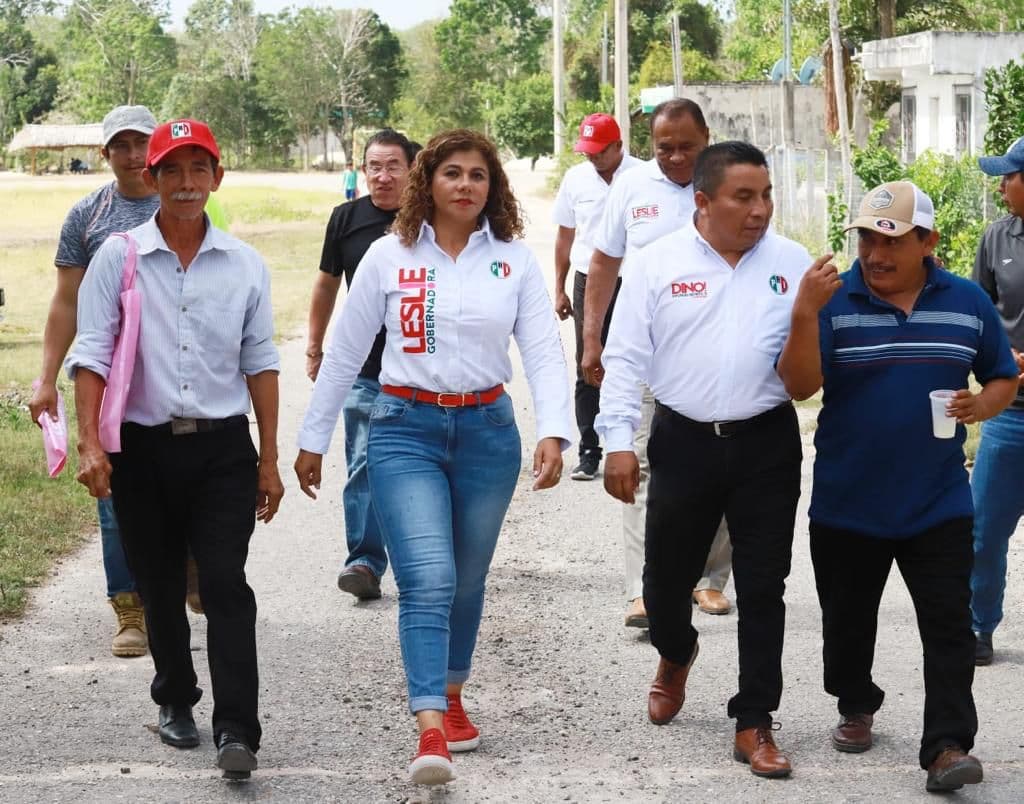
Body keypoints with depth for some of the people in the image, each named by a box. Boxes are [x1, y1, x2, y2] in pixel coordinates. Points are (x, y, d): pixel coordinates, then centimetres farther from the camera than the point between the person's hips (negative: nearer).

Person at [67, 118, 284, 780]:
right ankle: (176, 701, 32)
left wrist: (270, 458, 8)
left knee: (226, 586, -10)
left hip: (223, 449, 0)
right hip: (143, 448, 0)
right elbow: (92, 354, -2)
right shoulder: (117, 258, 0)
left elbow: (260, 362, 10)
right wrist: (90, 444, -12)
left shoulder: (245, 265, 6)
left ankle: (237, 731, -11)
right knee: (161, 589, 12)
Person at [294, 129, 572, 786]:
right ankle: (431, 731, -21)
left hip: (487, 430, 2)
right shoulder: (389, 256, 0)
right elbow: (345, 353, 6)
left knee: (466, 581, 14)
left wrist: (554, 432, -17)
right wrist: (313, 439, 8)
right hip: (406, 429, -2)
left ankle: (452, 697, 35)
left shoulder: (515, 260, 2)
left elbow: (545, 352, -3)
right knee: (428, 580, -15)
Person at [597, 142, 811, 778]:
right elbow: (626, 357, -1)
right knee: (666, 579, 11)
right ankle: (676, 656, 45)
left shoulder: (793, 264, 1)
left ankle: (754, 724, 12)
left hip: (767, 445, 0)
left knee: (762, 587, 3)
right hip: (683, 444, 0)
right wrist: (620, 442, -7)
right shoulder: (660, 262, -2)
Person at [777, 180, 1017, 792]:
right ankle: (856, 707, 39)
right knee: (848, 620, 16)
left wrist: (982, 405, -12)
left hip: (938, 505, 0)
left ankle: (948, 744, -3)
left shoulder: (967, 303, -1)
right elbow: (801, 386, -17)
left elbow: (1004, 379, 10)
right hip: (847, 505, 0)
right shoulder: (834, 301, -7)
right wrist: (804, 315, -31)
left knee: (949, 626, -5)